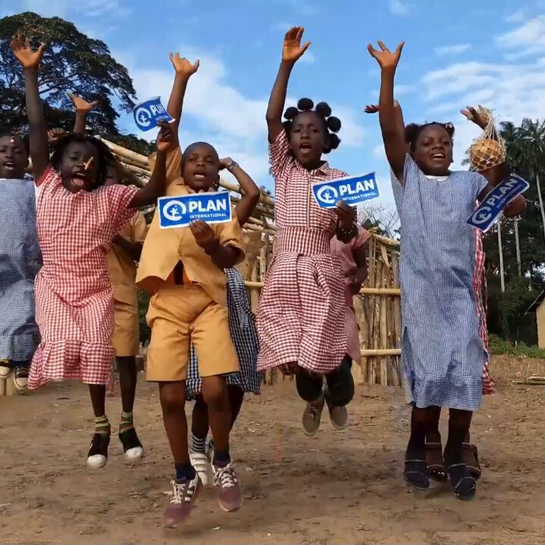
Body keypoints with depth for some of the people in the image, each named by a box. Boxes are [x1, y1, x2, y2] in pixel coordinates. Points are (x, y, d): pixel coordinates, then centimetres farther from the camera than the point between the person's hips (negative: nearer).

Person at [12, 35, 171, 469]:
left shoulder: (109, 198, 4)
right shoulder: (47, 185, 1)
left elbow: (152, 194, -4)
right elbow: (38, 129, -3)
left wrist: (162, 155, -18)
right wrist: (31, 73, -5)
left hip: (96, 291, 1)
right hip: (54, 288, -1)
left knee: (97, 347, -15)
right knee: (62, 343, -22)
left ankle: (101, 421, 4)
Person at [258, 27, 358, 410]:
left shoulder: (339, 180, 6)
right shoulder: (282, 169, 8)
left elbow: (347, 237, 6)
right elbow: (272, 118, -4)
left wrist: (347, 221, -18)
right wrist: (287, 64, -10)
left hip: (322, 274, -1)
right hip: (284, 272, 1)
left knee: (323, 350, -2)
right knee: (293, 355, -2)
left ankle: (338, 398, 30)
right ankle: (311, 398, 28)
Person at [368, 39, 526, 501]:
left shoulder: (470, 182, 13)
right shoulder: (407, 177, 7)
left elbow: (514, 207, 6)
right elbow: (389, 130, -5)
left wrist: (500, 172, -9)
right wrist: (388, 73, -12)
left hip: (461, 288, 2)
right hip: (421, 287, -2)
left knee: (466, 369, -2)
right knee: (429, 368, -3)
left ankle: (456, 454, 12)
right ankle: (418, 447, 16)